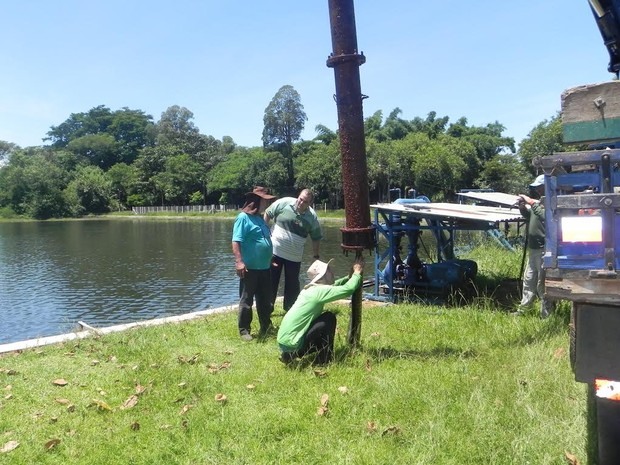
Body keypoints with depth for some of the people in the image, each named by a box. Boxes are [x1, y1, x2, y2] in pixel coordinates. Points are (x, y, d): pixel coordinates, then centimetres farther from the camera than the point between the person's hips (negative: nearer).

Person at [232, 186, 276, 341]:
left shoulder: (261, 218, 15)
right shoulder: (243, 217, -11)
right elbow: (236, 241, -18)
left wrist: (270, 260, 26)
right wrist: (239, 261, -25)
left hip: (265, 268, 8)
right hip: (250, 268, -8)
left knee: (265, 301, 15)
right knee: (246, 301, 1)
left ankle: (266, 328, 27)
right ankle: (244, 330, 9)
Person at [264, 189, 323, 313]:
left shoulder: (312, 217, -8)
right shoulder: (283, 203, -13)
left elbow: (316, 238, 2)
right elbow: (267, 214, 0)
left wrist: (316, 256, 4)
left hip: (294, 256, 1)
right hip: (275, 250, -1)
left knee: (292, 283, 11)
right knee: (271, 281, 7)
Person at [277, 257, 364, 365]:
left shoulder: (310, 288, 12)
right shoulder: (319, 291, -15)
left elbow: (333, 286, 29)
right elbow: (348, 289, -22)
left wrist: (349, 277, 17)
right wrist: (357, 273, -5)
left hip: (285, 341, 9)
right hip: (292, 344, -9)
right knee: (329, 318, -6)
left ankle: (290, 355, 16)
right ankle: (325, 359, 3)